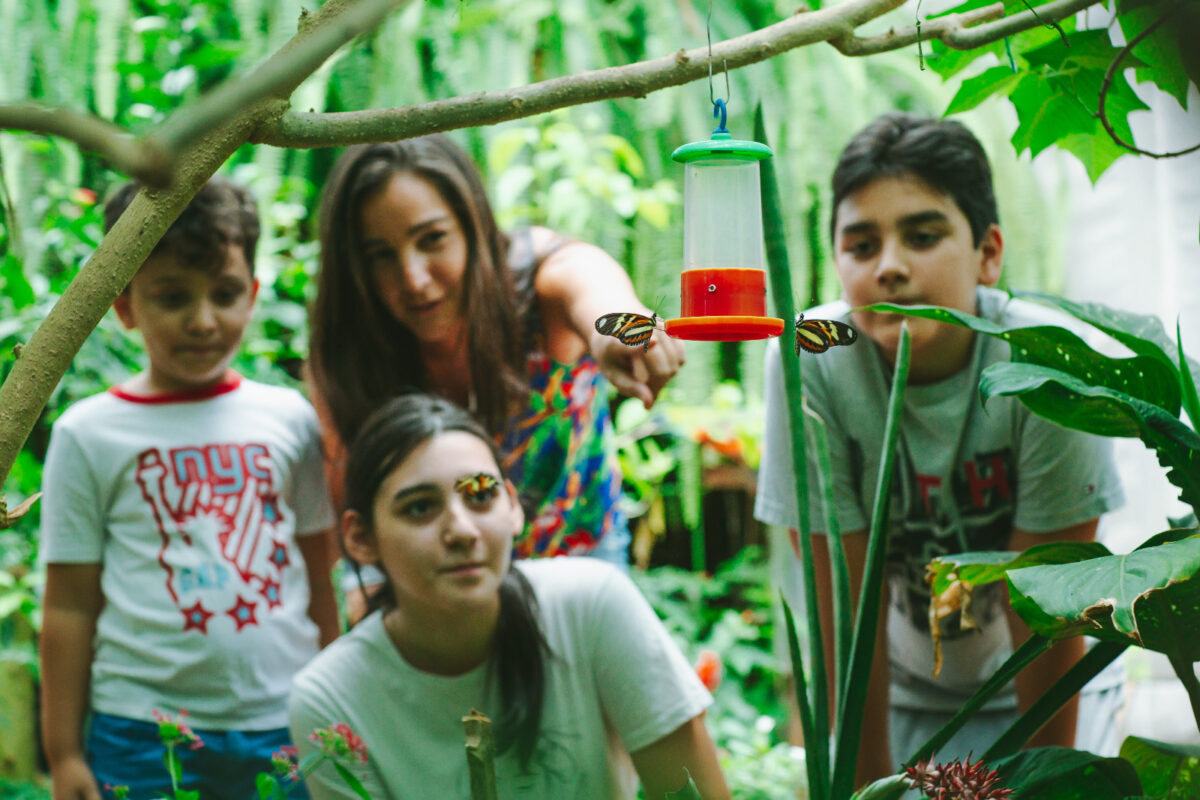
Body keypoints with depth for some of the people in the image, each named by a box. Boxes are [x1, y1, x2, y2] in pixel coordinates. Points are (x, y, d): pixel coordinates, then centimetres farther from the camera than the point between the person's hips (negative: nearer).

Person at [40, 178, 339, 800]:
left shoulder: (290, 419, 5)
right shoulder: (88, 434, 0)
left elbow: (318, 579, 10)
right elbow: (70, 606, 2)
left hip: (284, 727, 2)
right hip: (141, 735, -1)